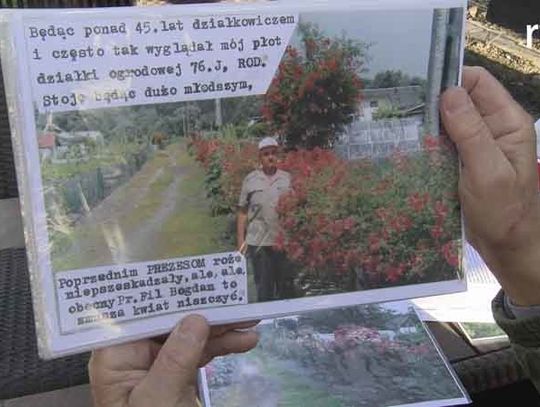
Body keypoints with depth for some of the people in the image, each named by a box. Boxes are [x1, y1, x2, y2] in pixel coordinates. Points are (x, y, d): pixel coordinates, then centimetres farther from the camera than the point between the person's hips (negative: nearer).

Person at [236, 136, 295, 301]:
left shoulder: (288, 179, 5)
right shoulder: (250, 180, 3)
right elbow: (242, 212, 5)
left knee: (286, 287, 10)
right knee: (263, 288, 9)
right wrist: (240, 240, 1)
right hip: (258, 243, -1)